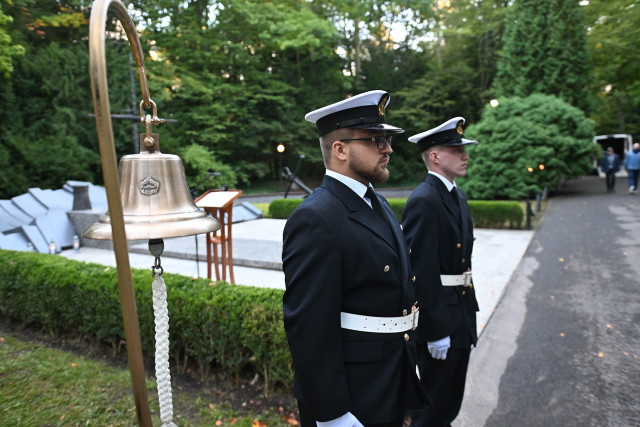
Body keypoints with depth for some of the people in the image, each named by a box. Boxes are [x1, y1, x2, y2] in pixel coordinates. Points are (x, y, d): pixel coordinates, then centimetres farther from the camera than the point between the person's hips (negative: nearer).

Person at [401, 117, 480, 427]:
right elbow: (421, 273, -24)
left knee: (451, 401, 25)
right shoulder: (423, 201, -21)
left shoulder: (457, 196, 10)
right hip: (438, 318, -9)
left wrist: (470, 307, 17)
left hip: (460, 316, 9)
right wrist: (436, 331, -21)